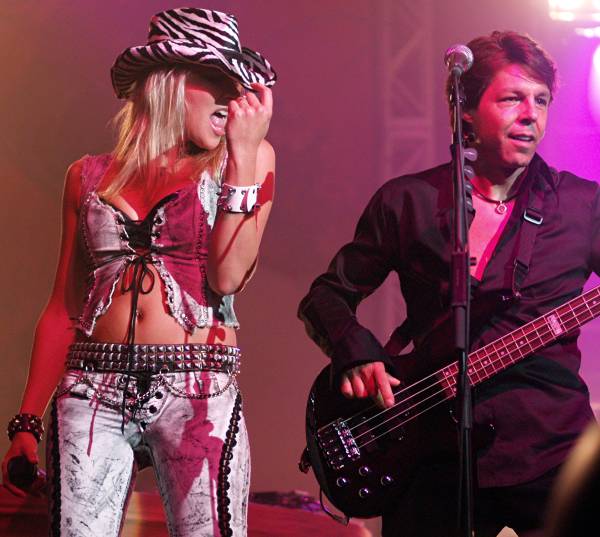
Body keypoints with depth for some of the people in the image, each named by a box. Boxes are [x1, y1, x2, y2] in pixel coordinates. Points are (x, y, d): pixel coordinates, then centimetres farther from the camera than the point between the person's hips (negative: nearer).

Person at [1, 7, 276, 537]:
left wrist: (245, 152, -8)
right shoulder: (90, 176, 13)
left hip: (197, 393, -1)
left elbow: (229, 276, -7)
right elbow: (64, 309, 15)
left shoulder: (245, 159, 9)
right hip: (91, 392, 2)